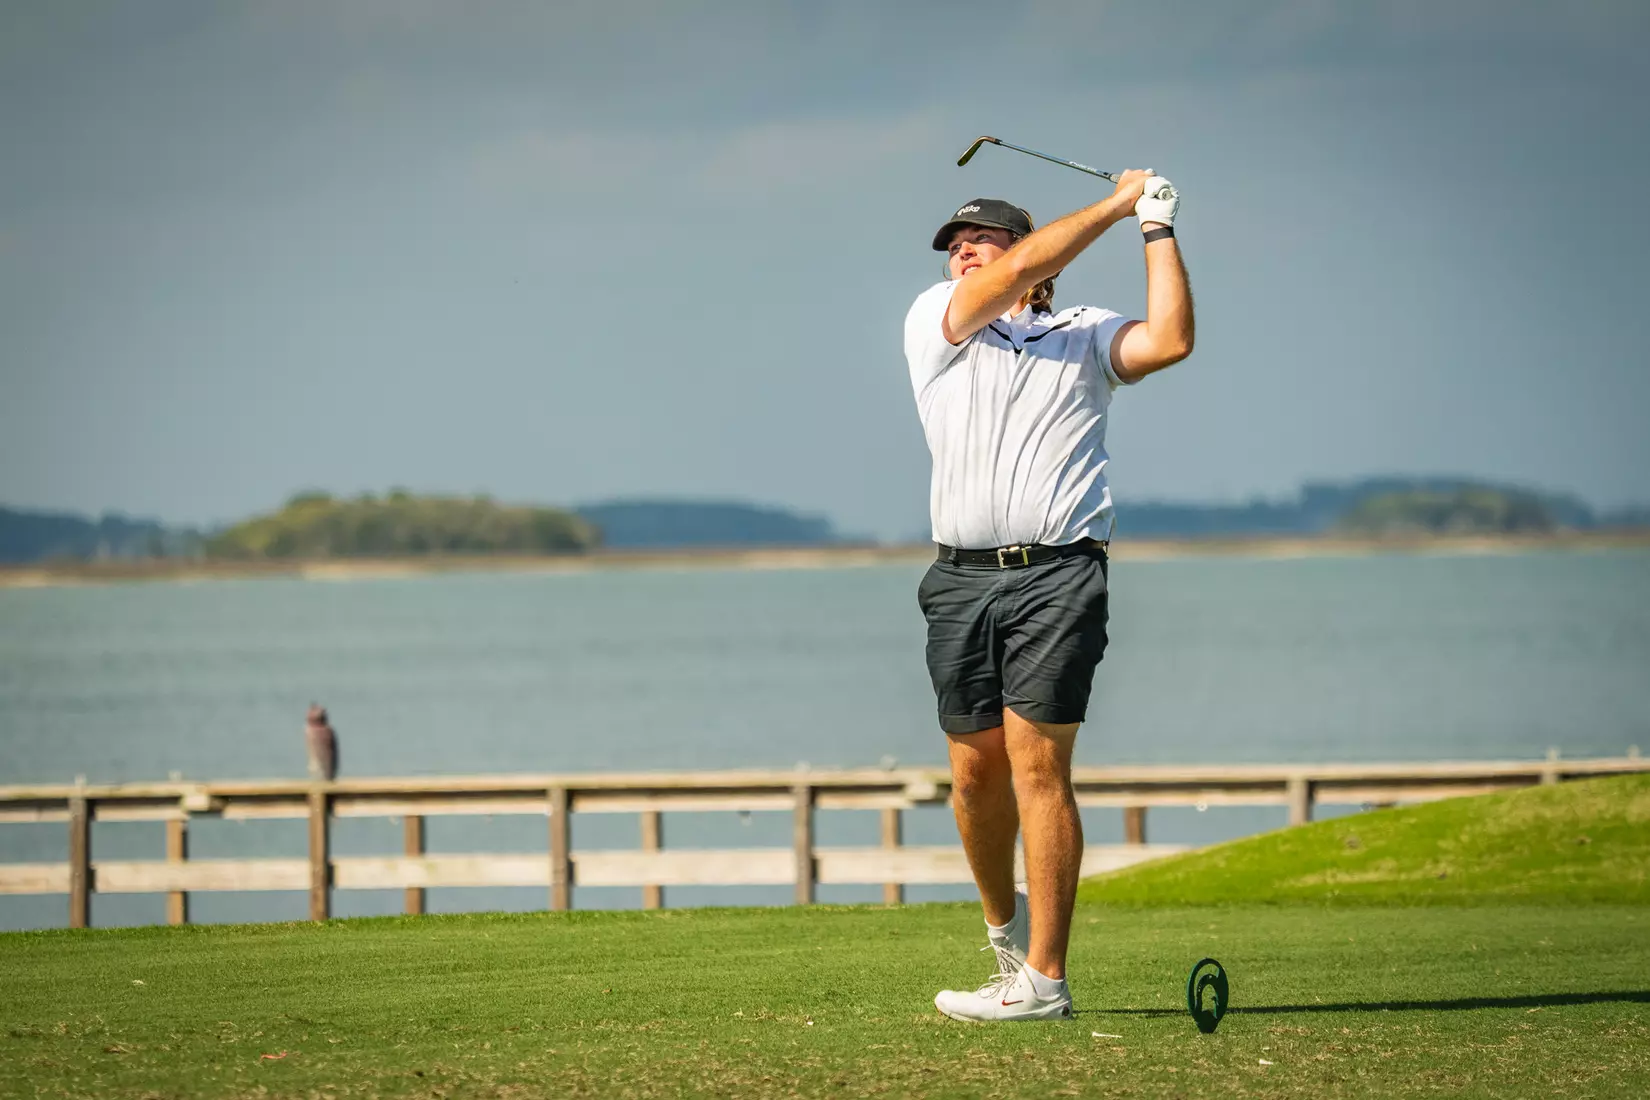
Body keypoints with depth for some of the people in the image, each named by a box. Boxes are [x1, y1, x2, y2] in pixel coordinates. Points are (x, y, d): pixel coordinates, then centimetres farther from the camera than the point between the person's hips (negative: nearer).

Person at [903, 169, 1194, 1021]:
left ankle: (1043, 978, -10)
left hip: (1056, 572, -2)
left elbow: (1169, 340, -5)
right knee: (975, 769, 5)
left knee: (1037, 764, -10)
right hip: (962, 576, 2)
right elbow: (1025, 270, -2)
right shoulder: (935, 321, 12)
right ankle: (1003, 921, 31)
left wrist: (1157, 228, 1)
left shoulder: (1085, 335, 14)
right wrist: (1116, 204, 4)